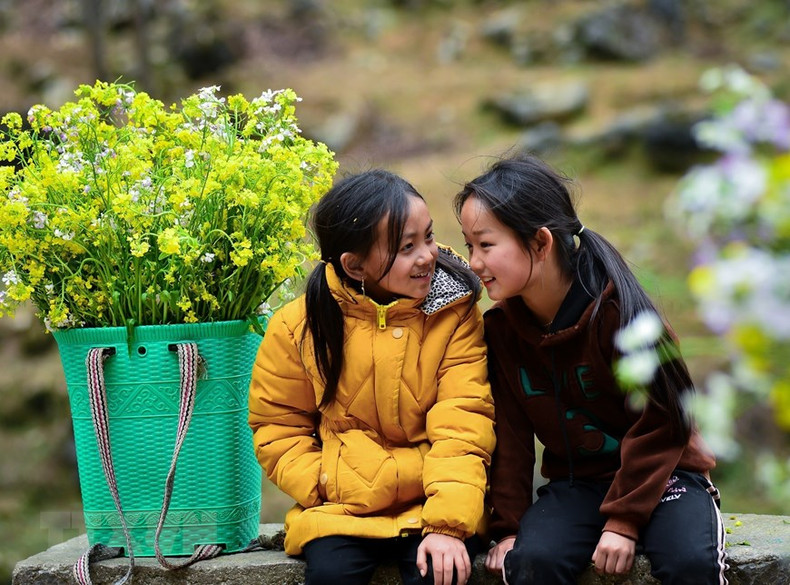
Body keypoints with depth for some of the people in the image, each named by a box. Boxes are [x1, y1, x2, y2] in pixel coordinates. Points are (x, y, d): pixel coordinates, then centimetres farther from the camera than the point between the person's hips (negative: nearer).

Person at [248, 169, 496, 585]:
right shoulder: (300, 326, -3)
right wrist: (324, 489, -9)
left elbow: (462, 424, -11)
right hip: (340, 509, 1)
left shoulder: (454, 312, -5)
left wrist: (449, 523, -20)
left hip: (431, 501, 0)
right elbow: (278, 427, 6)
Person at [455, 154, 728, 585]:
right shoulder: (501, 327, -3)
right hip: (576, 482, 4)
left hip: (661, 473, -3)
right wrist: (507, 526, -4)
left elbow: (657, 423, -15)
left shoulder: (617, 311, -18)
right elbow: (510, 434, 2)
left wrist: (623, 521, -17)